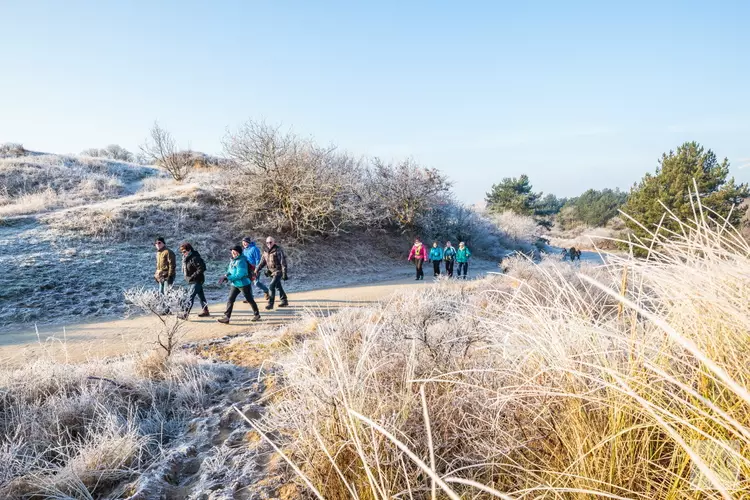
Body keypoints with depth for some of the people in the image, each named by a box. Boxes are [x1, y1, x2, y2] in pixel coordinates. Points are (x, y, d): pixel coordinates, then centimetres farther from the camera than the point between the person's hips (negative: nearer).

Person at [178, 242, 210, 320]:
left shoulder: (194, 258, -23)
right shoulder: (185, 257, 7)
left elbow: (202, 268, -25)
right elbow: (185, 268, 22)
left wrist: (194, 276, -24)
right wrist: (187, 277, 9)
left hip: (196, 281, -10)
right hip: (190, 281, 10)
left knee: (190, 297, -12)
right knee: (200, 296, 18)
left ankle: (185, 314, -11)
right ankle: (205, 311, 29)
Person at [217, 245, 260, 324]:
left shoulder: (241, 261, -24)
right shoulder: (232, 260, 3)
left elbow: (239, 275, -28)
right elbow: (230, 270, 14)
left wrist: (228, 278, -27)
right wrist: (226, 275, -7)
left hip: (244, 284, -8)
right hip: (234, 284, 8)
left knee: (249, 300, 9)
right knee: (230, 300, 0)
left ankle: (257, 314, 27)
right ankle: (226, 317, 3)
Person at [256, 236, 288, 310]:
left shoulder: (278, 250, -17)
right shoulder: (266, 251, 5)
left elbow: (283, 262, -18)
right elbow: (262, 262, 12)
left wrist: (284, 273, -20)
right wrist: (257, 270, 1)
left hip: (278, 271, -7)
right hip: (272, 272, 7)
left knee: (271, 286, -15)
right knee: (278, 287, 16)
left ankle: (270, 304, -9)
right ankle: (284, 301, 29)